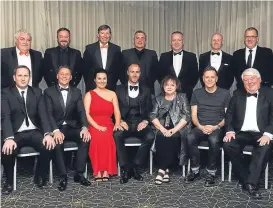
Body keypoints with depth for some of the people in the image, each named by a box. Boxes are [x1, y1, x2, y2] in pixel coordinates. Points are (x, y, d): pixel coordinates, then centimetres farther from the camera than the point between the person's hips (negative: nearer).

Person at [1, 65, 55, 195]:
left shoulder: (37, 92, 9)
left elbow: (43, 114, -1)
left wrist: (48, 134, -20)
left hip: (34, 132, 2)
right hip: (16, 133, -2)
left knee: (49, 146, -27)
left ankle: (40, 177, 2)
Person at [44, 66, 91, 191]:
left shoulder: (76, 92, 10)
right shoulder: (49, 92, 2)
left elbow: (81, 111, -2)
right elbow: (49, 114, -9)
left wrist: (84, 127, -22)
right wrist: (56, 131, -26)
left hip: (72, 127, 2)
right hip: (57, 128, -2)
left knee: (86, 138, -27)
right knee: (57, 141, -34)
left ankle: (79, 174, -17)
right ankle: (63, 176, -22)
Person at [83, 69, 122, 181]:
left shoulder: (112, 94, 16)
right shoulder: (89, 94, 9)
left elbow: (117, 112, 8)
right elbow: (87, 114, -2)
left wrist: (117, 124, -13)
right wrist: (97, 127, -16)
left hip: (109, 126, 1)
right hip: (94, 126, -1)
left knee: (107, 138, -34)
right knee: (98, 137, -35)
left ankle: (106, 171, -30)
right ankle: (98, 171, -29)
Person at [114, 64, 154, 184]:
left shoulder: (146, 90, 15)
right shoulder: (119, 89, 12)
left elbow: (149, 110, 11)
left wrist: (145, 121, -8)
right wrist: (120, 121, -11)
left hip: (140, 123, 1)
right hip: (125, 123, -1)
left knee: (150, 136, -31)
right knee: (117, 135, -34)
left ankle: (135, 167, -16)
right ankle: (125, 168, -22)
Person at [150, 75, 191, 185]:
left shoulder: (182, 97, 10)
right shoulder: (159, 99, 17)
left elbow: (186, 116, -1)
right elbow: (153, 116, 6)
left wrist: (174, 130, -14)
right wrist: (162, 129, -12)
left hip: (178, 129, -2)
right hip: (163, 129, 2)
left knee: (172, 138, -32)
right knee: (161, 138, -30)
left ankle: (162, 170, -28)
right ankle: (165, 170, -24)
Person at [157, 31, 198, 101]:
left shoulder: (191, 57, 5)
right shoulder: (164, 57, 8)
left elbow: (195, 75, 5)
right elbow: (159, 75, 9)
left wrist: (188, 89, -4)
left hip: (186, 95, 0)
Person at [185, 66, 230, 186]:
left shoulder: (225, 93, 7)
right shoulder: (197, 93, 12)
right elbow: (194, 115, 9)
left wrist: (216, 127, -13)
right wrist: (201, 127, -10)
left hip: (217, 128, -2)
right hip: (200, 127, 2)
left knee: (214, 140, -36)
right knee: (190, 138, -31)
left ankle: (211, 172, -18)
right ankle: (195, 171, -15)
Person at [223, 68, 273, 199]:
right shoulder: (238, 94, 13)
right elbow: (229, 114, 11)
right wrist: (230, 130, -7)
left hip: (261, 134, -2)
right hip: (242, 133, 2)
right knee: (228, 144, -27)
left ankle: (251, 183, -28)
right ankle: (245, 179, -14)